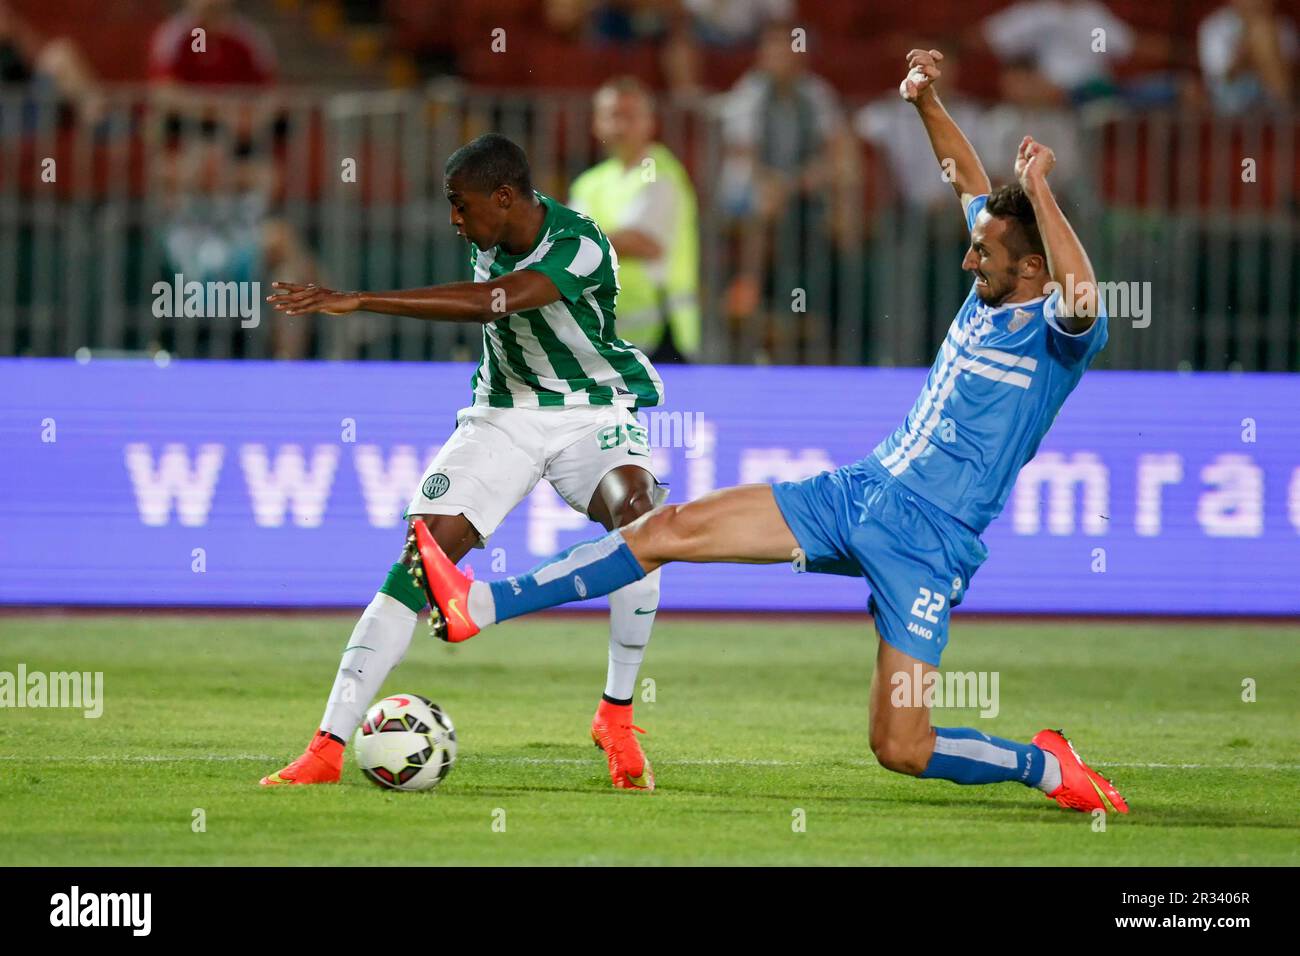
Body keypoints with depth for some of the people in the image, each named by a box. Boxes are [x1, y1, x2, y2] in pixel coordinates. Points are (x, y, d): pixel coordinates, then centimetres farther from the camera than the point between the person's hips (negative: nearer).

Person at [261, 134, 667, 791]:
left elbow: (492, 302, -41)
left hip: (594, 412, -4)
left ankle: (616, 717, -16)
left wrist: (356, 302, -44)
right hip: (505, 411, 4)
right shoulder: (488, 238, -5)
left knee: (637, 514, -34)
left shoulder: (580, 246, -26)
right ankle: (327, 748, -15)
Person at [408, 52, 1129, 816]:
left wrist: (1040, 189, -33)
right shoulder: (991, 293, 9)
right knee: (670, 529, -2)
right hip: (858, 493, 8)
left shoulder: (1061, 338, -13)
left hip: (928, 543, -8)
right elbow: (972, 183, 24)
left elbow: (1083, 298, -39)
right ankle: (482, 606, -1)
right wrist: (927, 102, 11)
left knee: (902, 749, -13)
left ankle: (1051, 769, 13)